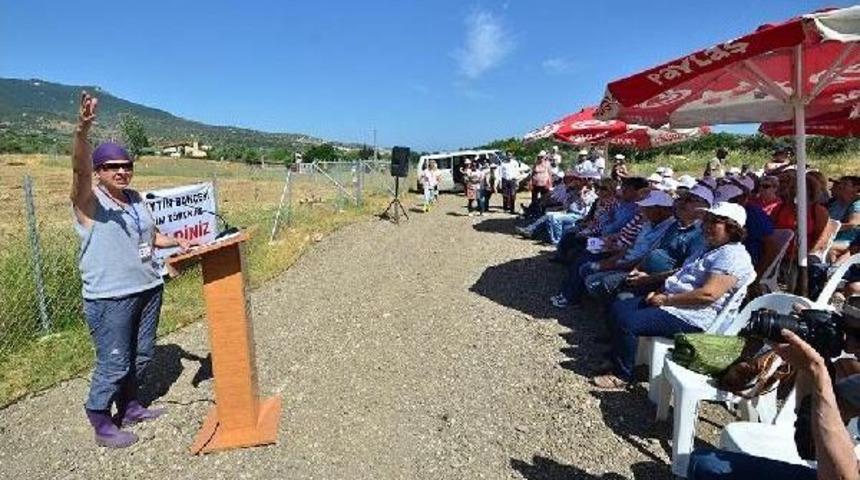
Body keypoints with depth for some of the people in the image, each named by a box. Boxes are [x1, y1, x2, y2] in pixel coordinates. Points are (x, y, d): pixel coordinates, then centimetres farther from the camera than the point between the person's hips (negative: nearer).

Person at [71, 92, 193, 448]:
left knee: (142, 356, 18)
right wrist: (82, 131, -47)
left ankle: (130, 406, 38)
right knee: (113, 365, 1)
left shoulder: (136, 199, 10)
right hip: (109, 299, -7)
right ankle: (102, 426, 20)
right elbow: (79, 169, -31)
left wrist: (178, 242, 5)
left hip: (148, 289, 7)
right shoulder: (89, 200, -10)